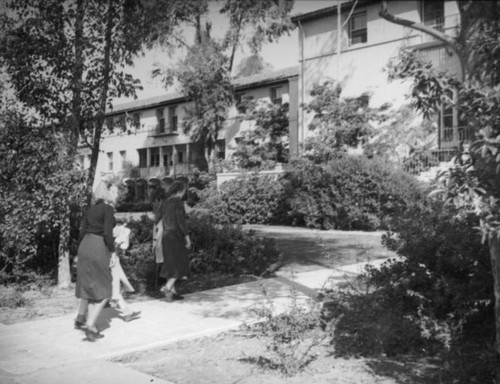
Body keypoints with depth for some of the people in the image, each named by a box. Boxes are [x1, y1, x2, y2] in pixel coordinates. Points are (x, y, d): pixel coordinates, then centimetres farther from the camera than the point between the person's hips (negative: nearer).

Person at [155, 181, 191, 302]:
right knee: (180, 264, 0)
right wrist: (187, 237, -15)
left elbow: (158, 217, 14)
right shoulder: (178, 202, -13)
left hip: (166, 236, 8)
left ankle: (173, 292, 13)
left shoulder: (165, 202, 10)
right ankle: (167, 288, -14)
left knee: (171, 265, 12)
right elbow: (181, 220, -19)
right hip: (176, 236, -8)